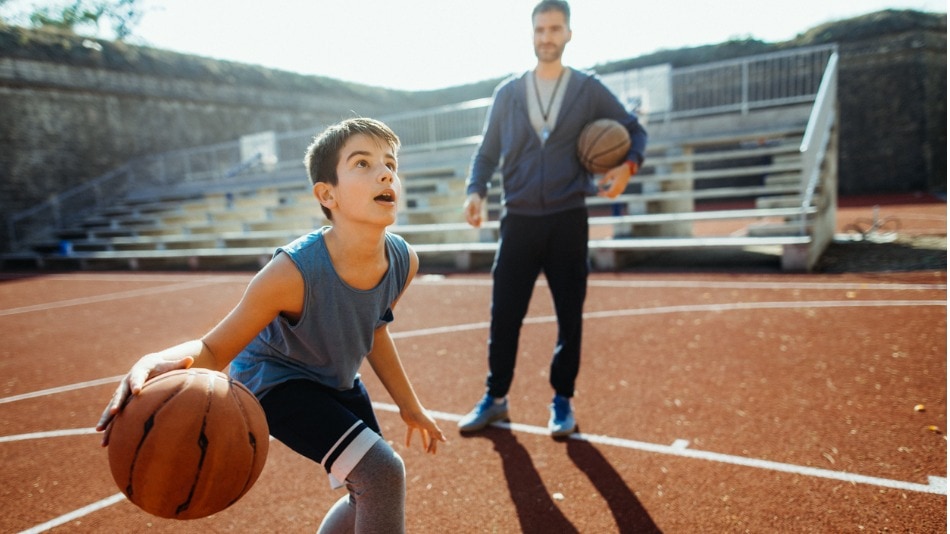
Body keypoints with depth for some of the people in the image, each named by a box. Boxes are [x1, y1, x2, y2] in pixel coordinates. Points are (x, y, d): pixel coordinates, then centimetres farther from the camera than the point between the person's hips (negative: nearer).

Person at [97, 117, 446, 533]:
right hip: (275, 378, -6)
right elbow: (213, 350, -27)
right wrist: (153, 364, -50)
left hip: (338, 382, 6)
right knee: (382, 472, -20)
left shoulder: (403, 261, -20)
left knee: (370, 495, 16)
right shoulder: (293, 272, -37)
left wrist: (408, 404, 10)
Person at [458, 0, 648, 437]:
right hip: (518, 221, 1)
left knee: (570, 317, 4)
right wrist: (475, 190, -8)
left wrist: (628, 166, -9)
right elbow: (487, 153, 11)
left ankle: (562, 400, 21)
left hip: (568, 221, -1)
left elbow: (634, 130, 12)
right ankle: (495, 398, 19)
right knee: (504, 317, 2)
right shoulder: (508, 92, 10)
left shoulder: (589, 89, 6)